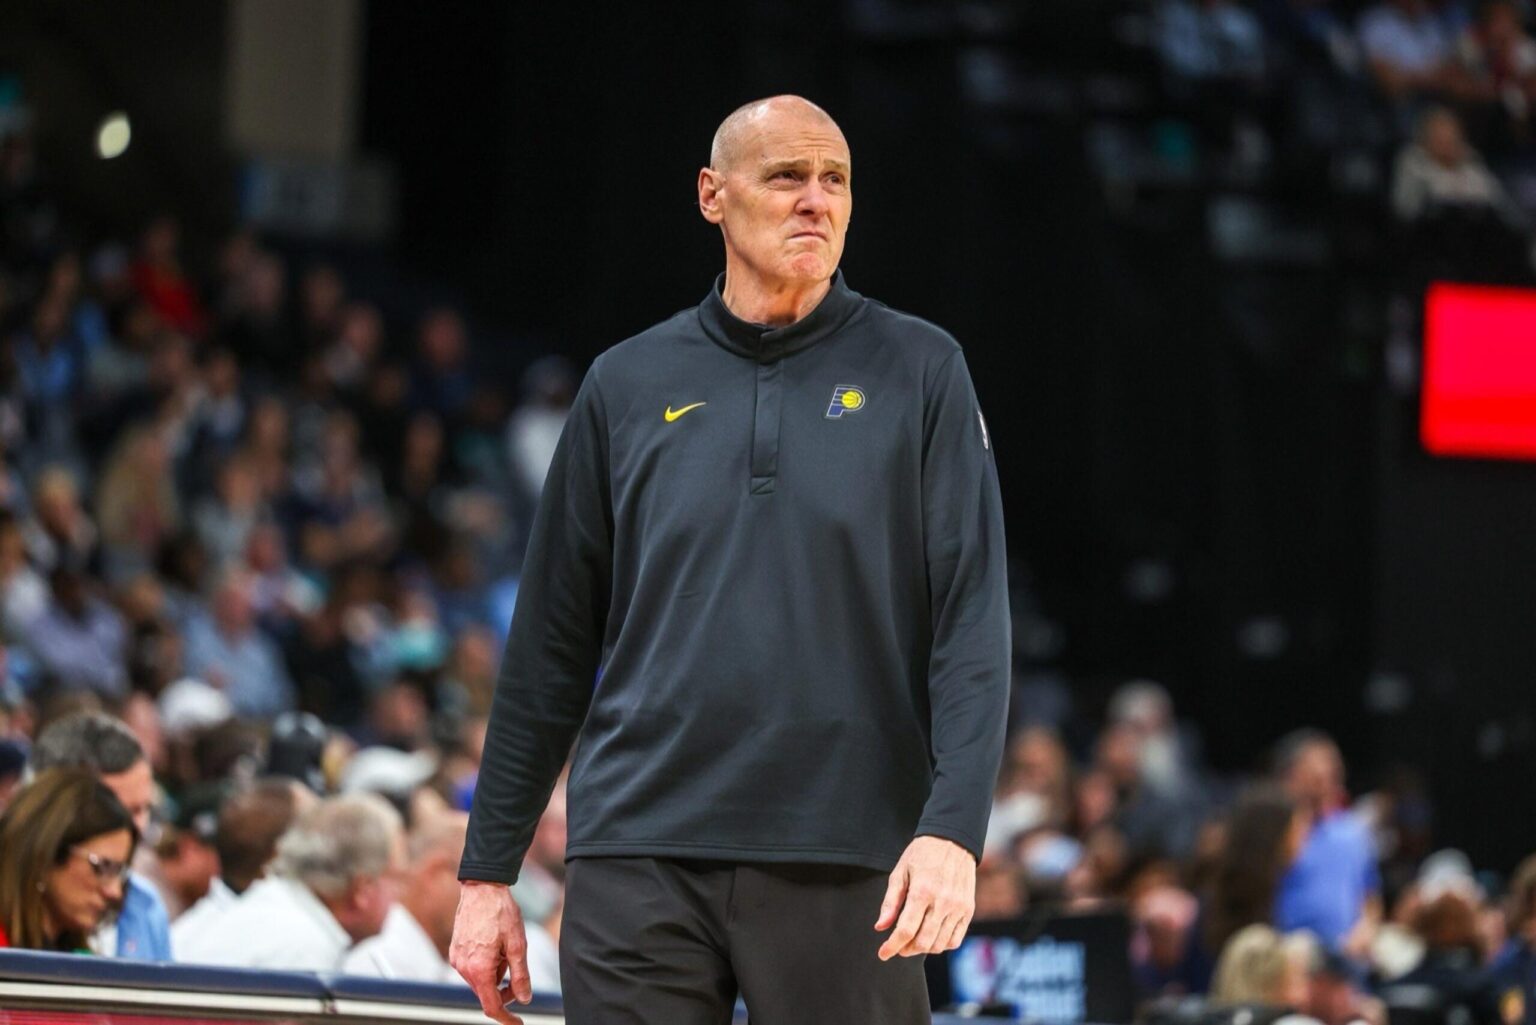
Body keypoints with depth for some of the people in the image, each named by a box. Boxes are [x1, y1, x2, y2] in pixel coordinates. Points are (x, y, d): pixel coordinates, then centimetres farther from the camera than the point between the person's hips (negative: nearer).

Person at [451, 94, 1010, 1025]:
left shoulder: (919, 371, 5)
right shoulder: (629, 384, 11)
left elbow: (972, 622, -2)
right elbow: (551, 643, 13)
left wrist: (953, 828, -15)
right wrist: (488, 870, 10)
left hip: (843, 870, -2)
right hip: (639, 862, 2)